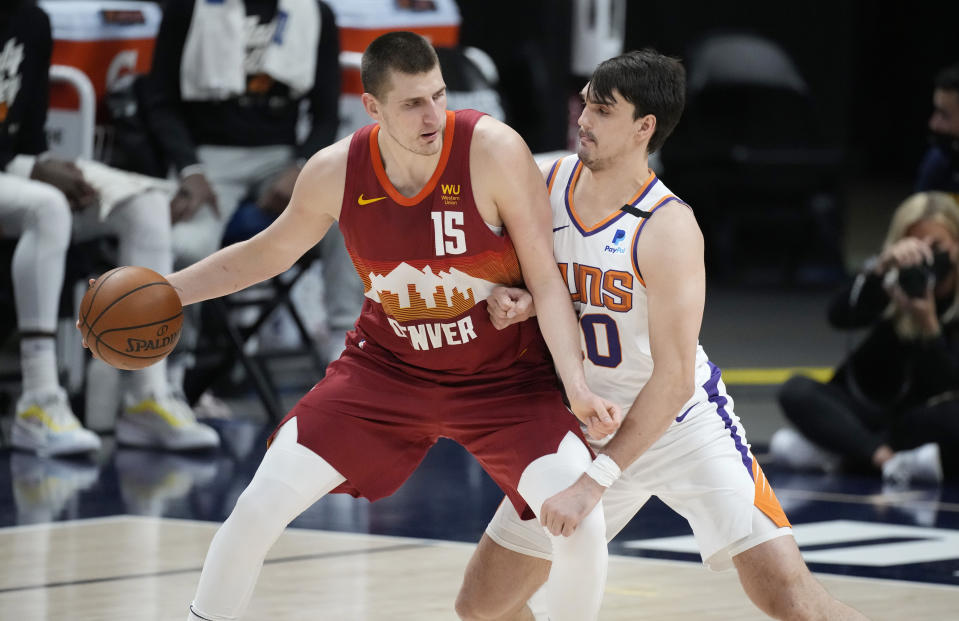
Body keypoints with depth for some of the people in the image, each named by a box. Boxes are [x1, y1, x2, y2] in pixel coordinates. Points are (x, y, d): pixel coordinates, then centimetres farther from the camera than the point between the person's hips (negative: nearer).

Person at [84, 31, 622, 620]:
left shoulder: (494, 151, -23)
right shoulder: (335, 172, -13)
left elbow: (547, 280, -18)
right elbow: (270, 251, 8)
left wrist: (578, 387, -29)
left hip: (504, 377, -3)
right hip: (389, 367, 3)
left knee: (581, 520, -22)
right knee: (262, 504, -6)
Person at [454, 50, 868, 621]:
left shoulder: (668, 227, -24)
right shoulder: (549, 183, -7)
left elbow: (673, 381, -26)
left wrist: (596, 482, -31)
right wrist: (522, 302, -13)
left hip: (681, 421, -6)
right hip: (584, 423, 6)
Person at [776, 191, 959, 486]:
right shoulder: (894, 281, -9)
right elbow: (839, 316, -29)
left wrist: (927, 323, -39)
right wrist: (881, 266, -45)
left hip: (923, 417, -2)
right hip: (868, 408, 2)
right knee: (796, 390, -25)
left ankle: (833, 448, -28)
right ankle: (889, 458, -38)